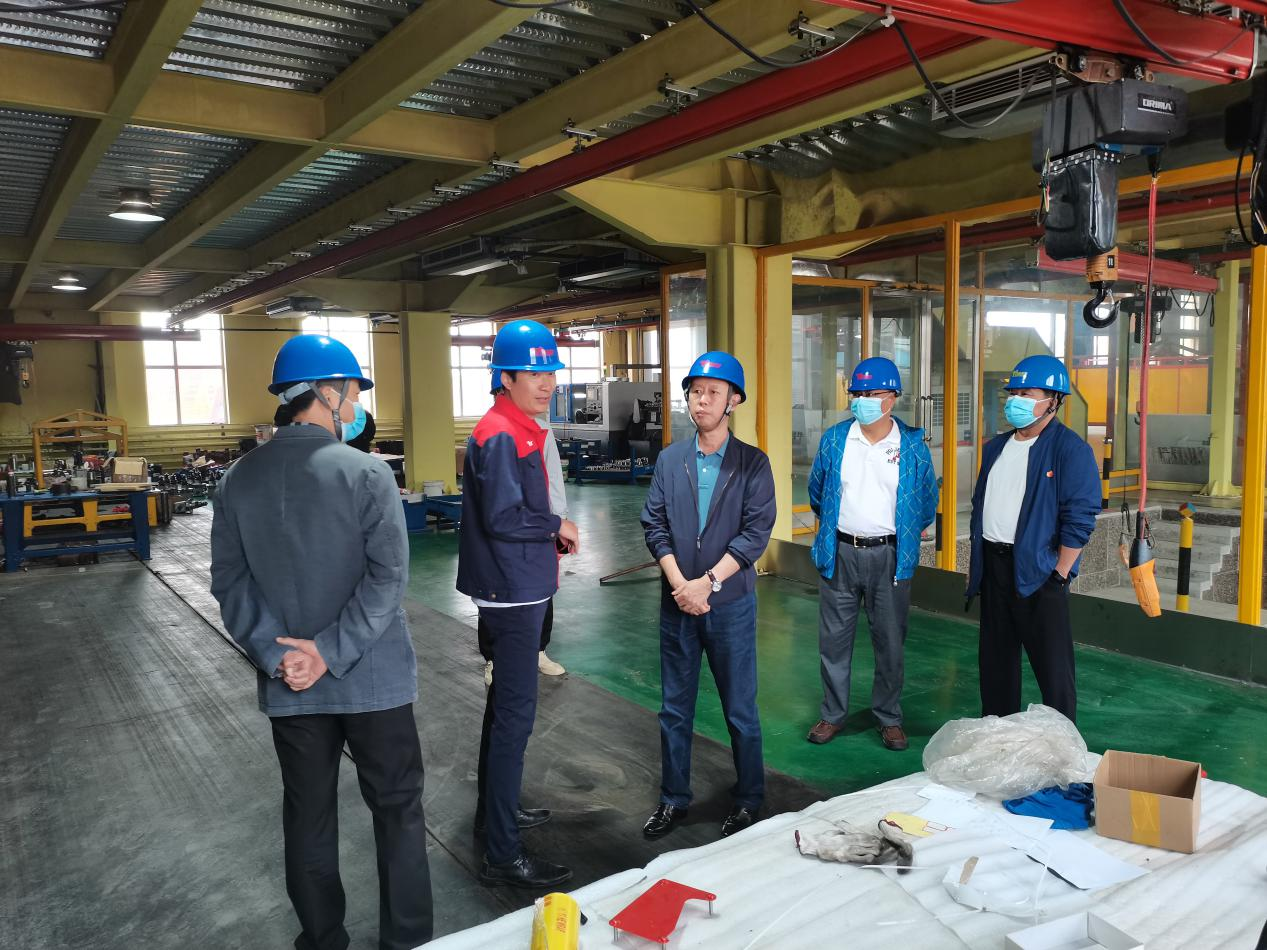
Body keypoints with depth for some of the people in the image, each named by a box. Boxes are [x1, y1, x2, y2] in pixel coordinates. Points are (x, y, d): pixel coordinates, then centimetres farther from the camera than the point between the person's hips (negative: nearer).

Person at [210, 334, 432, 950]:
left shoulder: (239, 479, -1)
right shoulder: (366, 473, -15)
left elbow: (230, 583, -2)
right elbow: (387, 577, -21)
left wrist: (276, 655, -7)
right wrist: (329, 653, -15)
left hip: (288, 686, 4)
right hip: (371, 679, -4)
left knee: (308, 817, 18)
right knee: (397, 810, 13)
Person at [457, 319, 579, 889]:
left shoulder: (519, 431, 14)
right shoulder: (500, 435, -18)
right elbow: (502, 517, -26)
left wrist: (550, 537, 4)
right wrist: (557, 527, -13)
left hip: (516, 589, 11)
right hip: (512, 591, -11)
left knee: (505, 703, 21)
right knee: (515, 713, -7)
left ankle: (495, 810, 37)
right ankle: (502, 854, 1)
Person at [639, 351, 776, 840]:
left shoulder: (752, 463, -4)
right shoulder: (669, 460, 5)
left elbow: (756, 533, -11)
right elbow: (654, 526, 0)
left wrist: (708, 582, -17)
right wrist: (679, 584, -12)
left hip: (730, 603, -3)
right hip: (676, 603, 3)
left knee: (740, 710, 9)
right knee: (674, 709, 13)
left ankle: (748, 801, 27)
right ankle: (673, 799, 29)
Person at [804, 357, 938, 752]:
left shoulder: (913, 444, -3)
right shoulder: (834, 439, 0)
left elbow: (928, 496, 11)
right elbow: (816, 489, 15)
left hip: (889, 555, -1)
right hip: (840, 553, 1)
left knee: (891, 642, 8)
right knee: (834, 639, 8)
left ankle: (889, 717, 25)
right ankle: (833, 714, 23)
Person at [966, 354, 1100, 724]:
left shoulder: (1071, 450, -11)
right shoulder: (995, 447, 12)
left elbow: (1079, 519, -16)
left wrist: (1059, 575, -18)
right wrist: (976, 561, 15)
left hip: (1038, 571, -7)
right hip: (992, 565, 7)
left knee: (1052, 665, 1)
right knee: (995, 657, 16)